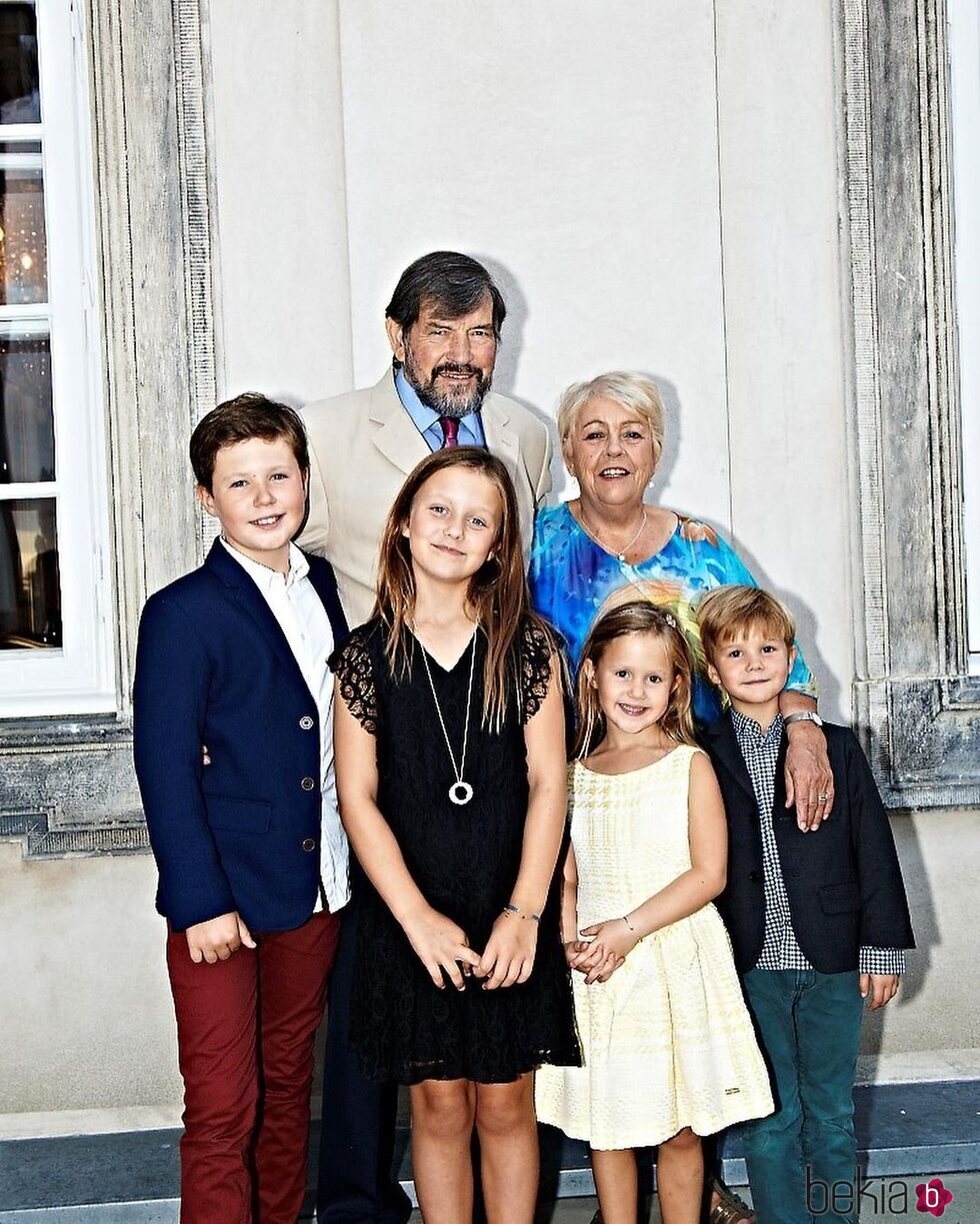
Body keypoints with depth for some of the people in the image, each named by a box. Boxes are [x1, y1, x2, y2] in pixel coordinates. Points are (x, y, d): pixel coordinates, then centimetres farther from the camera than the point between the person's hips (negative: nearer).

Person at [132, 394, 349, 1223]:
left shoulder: (326, 588, 7)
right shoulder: (183, 614, -11)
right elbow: (166, 770, -13)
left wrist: (353, 868, 8)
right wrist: (201, 903, -16)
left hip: (316, 892, 6)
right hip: (223, 904, -6)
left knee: (288, 1088, 17)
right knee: (224, 1109, 0)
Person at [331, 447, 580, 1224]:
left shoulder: (527, 646, -1)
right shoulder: (367, 655, -1)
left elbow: (547, 785, -3)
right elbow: (358, 797, -3)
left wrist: (523, 913, -12)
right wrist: (419, 918, -11)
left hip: (512, 917, 0)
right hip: (413, 918, 0)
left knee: (506, 1102, 10)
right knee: (440, 1102, 9)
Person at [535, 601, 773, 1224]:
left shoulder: (690, 764, -2)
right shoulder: (575, 774, 7)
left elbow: (709, 874, -9)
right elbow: (566, 876, 9)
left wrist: (629, 929, -16)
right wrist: (573, 943, -10)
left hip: (675, 963, -3)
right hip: (597, 972, 3)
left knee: (680, 1129, 4)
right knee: (605, 1123, 9)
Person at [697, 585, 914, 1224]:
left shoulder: (837, 747, 2)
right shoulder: (704, 759, 0)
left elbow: (874, 848, 3)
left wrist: (882, 946, 0)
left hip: (833, 962, 1)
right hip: (750, 965, -1)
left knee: (831, 1115, 11)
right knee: (771, 1120, 7)